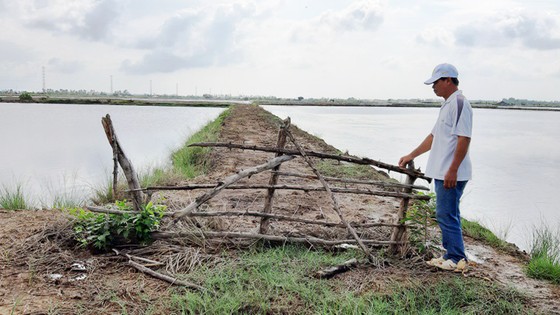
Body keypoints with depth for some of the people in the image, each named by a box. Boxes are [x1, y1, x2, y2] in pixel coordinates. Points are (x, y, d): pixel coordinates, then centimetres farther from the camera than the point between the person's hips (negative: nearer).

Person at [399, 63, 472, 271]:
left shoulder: (459, 103, -13)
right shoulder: (447, 104, 18)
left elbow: (464, 139, -20)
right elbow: (434, 136, 24)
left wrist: (452, 170, -23)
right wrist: (411, 156, 26)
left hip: (451, 174, -10)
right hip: (442, 172, 10)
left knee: (446, 215, -5)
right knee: (448, 215, 14)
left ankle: (457, 259, 5)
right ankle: (451, 255, 23)